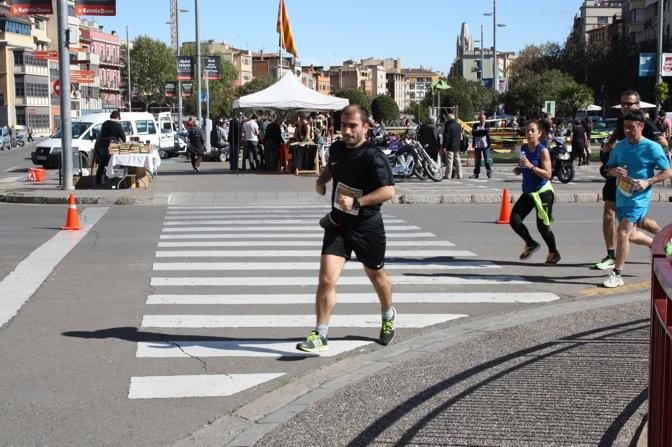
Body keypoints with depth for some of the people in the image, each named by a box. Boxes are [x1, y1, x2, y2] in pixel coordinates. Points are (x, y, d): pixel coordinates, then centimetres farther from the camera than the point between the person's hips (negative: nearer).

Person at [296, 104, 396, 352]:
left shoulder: (373, 156, -17)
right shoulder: (336, 149, 3)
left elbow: (388, 191, -25)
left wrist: (357, 202, -30)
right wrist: (321, 180, 7)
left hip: (367, 226, -4)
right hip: (337, 224, 4)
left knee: (376, 276, 19)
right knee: (326, 279, -11)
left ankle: (388, 318, 47)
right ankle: (320, 335, -3)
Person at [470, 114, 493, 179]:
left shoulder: (487, 125, 5)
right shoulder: (475, 125, 11)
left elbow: (487, 132, -11)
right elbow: (473, 133, -2)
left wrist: (477, 132, -6)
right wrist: (482, 132, -11)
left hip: (485, 145, -2)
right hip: (477, 145, 2)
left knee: (487, 160, -4)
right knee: (477, 160, 6)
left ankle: (489, 173, 0)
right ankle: (476, 173, 12)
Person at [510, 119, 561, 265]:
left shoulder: (543, 150, -13)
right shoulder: (524, 148, 5)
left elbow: (548, 174, -20)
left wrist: (531, 166, -31)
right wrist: (517, 169, -2)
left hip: (543, 192, -6)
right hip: (528, 192, 6)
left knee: (542, 225, 0)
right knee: (514, 220, -5)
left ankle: (554, 253, 23)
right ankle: (531, 244, 19)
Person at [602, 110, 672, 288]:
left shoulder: (652, 148, -11)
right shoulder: (620, 146, 5)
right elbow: (610, 168, 15)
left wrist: (648, 182, -20)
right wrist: (615, 171, -10)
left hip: (638, 198, -7)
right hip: (622, 196, 7)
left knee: (622, 232, -16)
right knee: (630, 235, 19)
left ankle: (616, 274, -7)